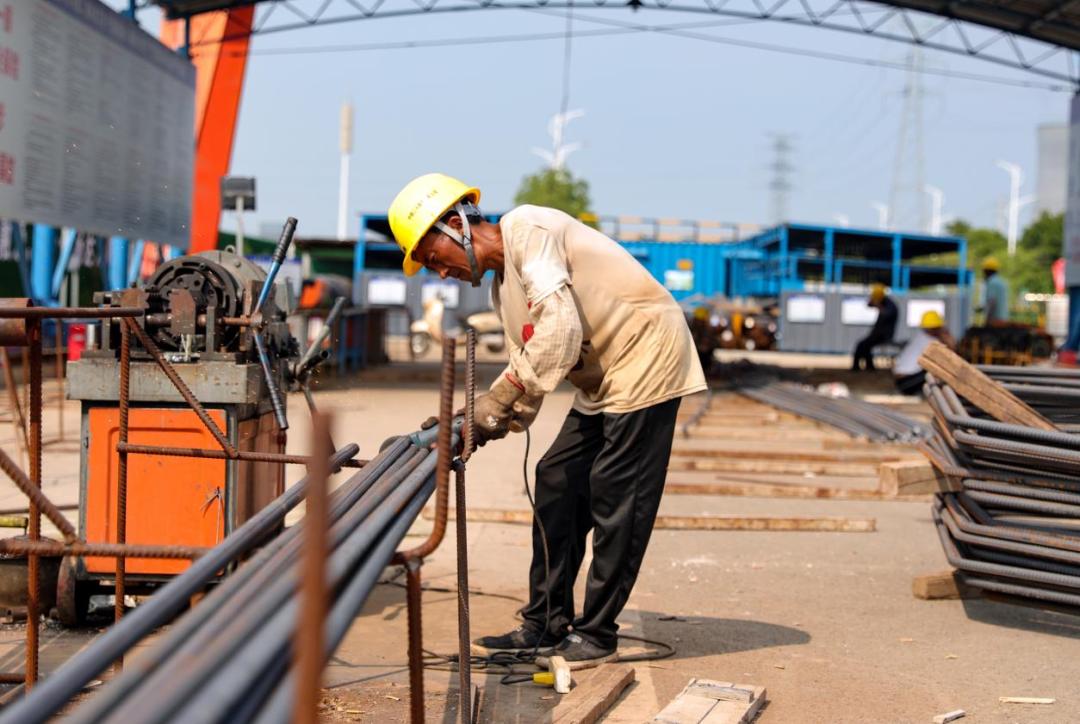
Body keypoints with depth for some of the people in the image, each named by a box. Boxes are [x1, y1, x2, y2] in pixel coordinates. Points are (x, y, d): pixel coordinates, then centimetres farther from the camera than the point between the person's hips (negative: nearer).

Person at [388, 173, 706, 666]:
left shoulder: (527, 229, -17)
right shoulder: (503, 288, 13)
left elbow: (560, 331, -27)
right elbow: (527, 367, 11)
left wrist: (499, 398, -24)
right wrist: (490, 420, -6)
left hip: (646, 354, -10)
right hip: (602, 378, 10)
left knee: (614, 499, -7)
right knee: (557, 482, 8)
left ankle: (596, 634, 2)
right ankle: (545, 624, 15)